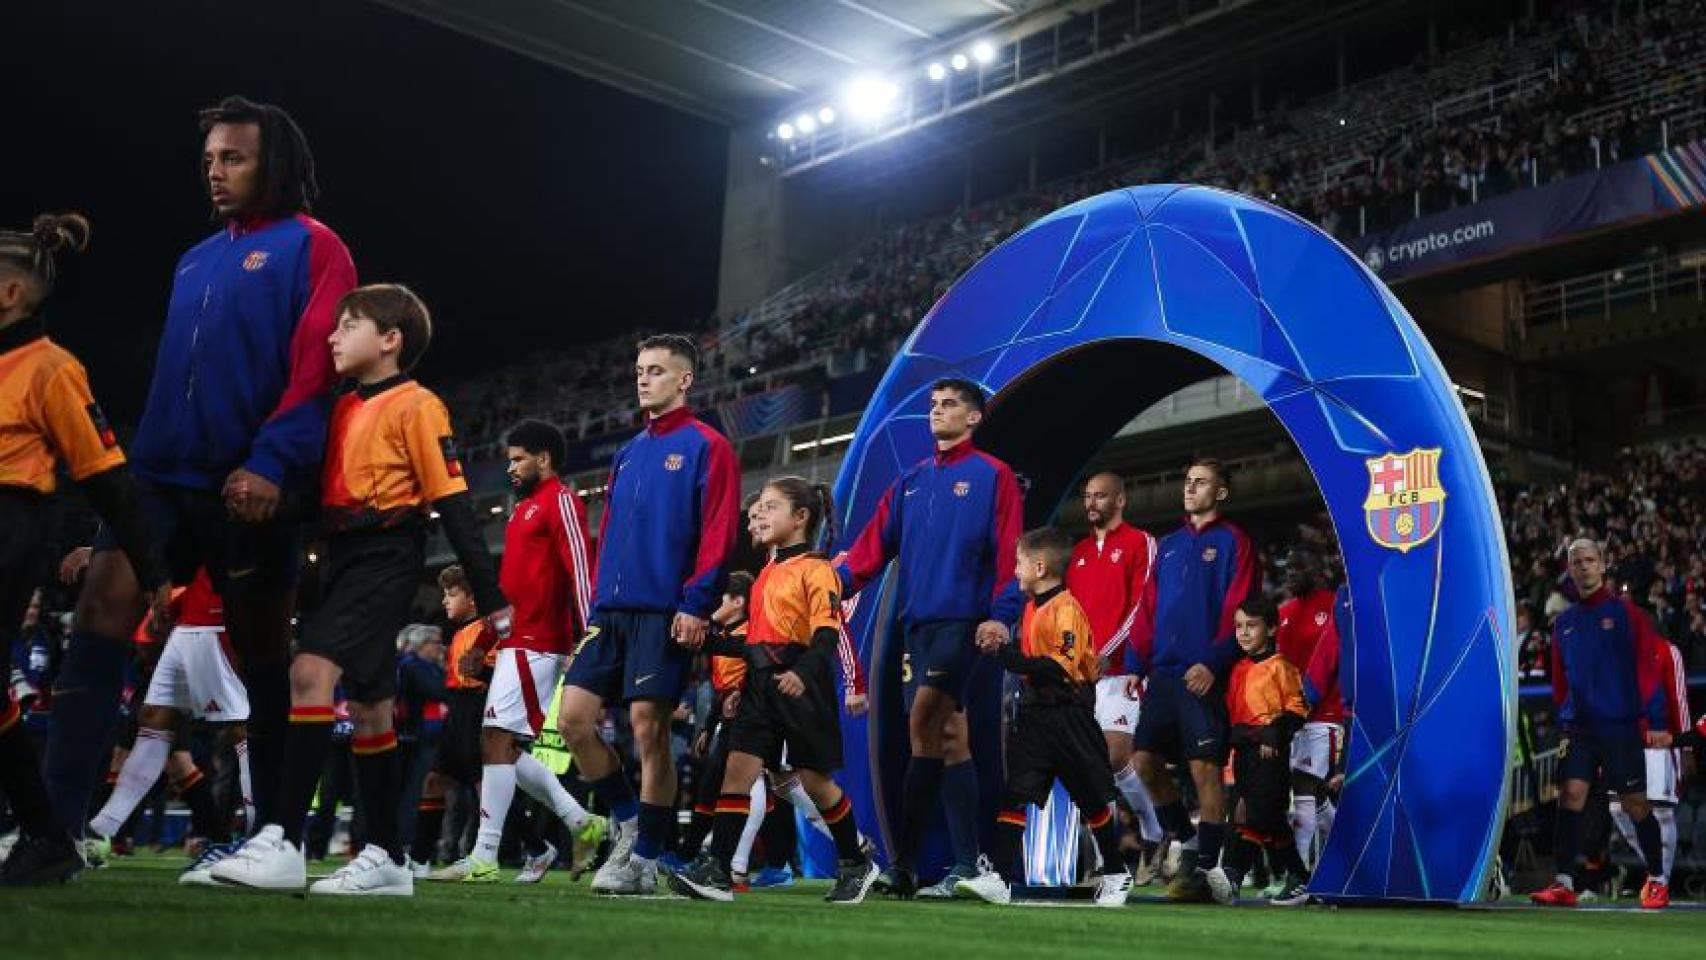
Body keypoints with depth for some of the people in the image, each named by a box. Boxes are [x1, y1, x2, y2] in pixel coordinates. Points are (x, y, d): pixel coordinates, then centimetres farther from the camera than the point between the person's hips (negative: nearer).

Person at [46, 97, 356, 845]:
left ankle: (273, 833, 12)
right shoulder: (196, 260, 23)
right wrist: (145, 454, 15)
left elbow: (317, 367, -12)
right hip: (167, 474, 6)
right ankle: (55, 818, -12)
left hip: (252, 486, -6)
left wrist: (272, 463, -23)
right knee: (102, 605, -10)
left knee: (262, 652, 2)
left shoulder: (311, 246, 0)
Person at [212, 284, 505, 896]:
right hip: (344, 558, 9)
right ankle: (387, 857, 17)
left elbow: (452, 503, -10)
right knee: (367, 706, 10)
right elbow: (318, 487, 22)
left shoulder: (415, 406, -6)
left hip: (385, 557, -9)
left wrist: (491, 596, -13)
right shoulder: (343, 407, 17)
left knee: (312, 671, -23)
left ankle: (284, 841, -22)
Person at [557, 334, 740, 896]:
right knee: (574, 717, -1)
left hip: (664, 612, -7)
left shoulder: (706, 447, -1)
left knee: (649, 729, -6)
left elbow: (718, 535, -9)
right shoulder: (627, 454, 21)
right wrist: (597, 605, 15)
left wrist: (695, 605, -18)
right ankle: (628, 823, 15)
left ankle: (644, 860, 5)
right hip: (611, 611, 7)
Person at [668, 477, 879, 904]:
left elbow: (827, 637, -17)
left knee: (815, 779, 3)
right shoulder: (766, 573, 17)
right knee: (738, 769, -5)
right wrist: (714, 643, 13)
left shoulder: (816, 570, -8)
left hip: (801, 686, -7)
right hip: (761, 683, 7)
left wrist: (802, 673, -32)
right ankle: (716, 870, -8)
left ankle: (856, 864, 22)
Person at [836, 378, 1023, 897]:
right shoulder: (910, 483, 19)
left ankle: (904, 860, -14)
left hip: (963, 620, -7)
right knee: (949, 738, 7)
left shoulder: (992, 476, 1)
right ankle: (966, 863, 10)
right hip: (918, 621, 7)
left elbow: (1008, 550, -7)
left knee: (923, 723, -17)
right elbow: (874, 544, 10)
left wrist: (1001, 614, -18)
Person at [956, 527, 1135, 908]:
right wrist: (1001, 648, 7)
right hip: (1034, 713, 7)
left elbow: (1061, 667, -23)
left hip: (1069, 715, -7)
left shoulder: (1066, 608, -15)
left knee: (1093, 797, 7)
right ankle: (1000, 877, -7)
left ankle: (1115, 873, 24)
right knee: (1016, 793, -3)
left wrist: (1007, 655, -24)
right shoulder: (1032, 607, 12)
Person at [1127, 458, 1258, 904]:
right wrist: (1137, 661, 7)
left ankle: (1205, 867, -2)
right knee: (1144, 759, 3)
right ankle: (1186, 838, 22)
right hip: (1162, 674, 6)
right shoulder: (1168, 545, 19)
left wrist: (1213, 663, -18)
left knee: (1205, 768, -8)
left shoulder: (1232, 542, 1)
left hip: (1203, 676, -6)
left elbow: (1236, 610, -8)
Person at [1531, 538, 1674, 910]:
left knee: (1635, 803, 1)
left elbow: (1649, 667, -4)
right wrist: (1565, 719, 12)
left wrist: (1657, 722, -10)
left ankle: (1657, 880, 18)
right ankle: (1564, 883, -7)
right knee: (1570, 794, -8)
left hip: (1621, 724, -3)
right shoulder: (1563, 622, 11)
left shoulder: (1625, 612, -1)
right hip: (1579, 726, 3)